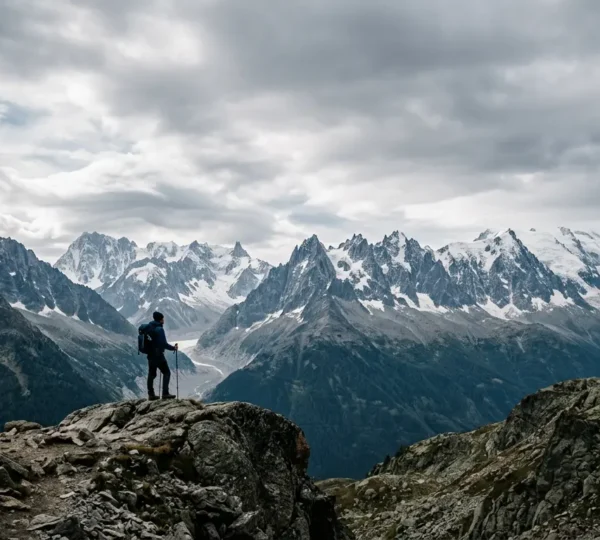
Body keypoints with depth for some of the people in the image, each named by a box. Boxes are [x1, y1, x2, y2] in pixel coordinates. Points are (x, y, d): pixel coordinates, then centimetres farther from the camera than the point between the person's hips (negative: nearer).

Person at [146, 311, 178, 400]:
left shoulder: (149, 327, 7)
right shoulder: (159, 329, -17)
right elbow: (164, 344, -20)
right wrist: (173, 348, -6)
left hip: (150, 354, 8)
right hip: (158, 355, -8)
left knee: (151, 374, 12)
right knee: (166, 373, 1)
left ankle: (151, 394, 15)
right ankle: (165, 393, -5)